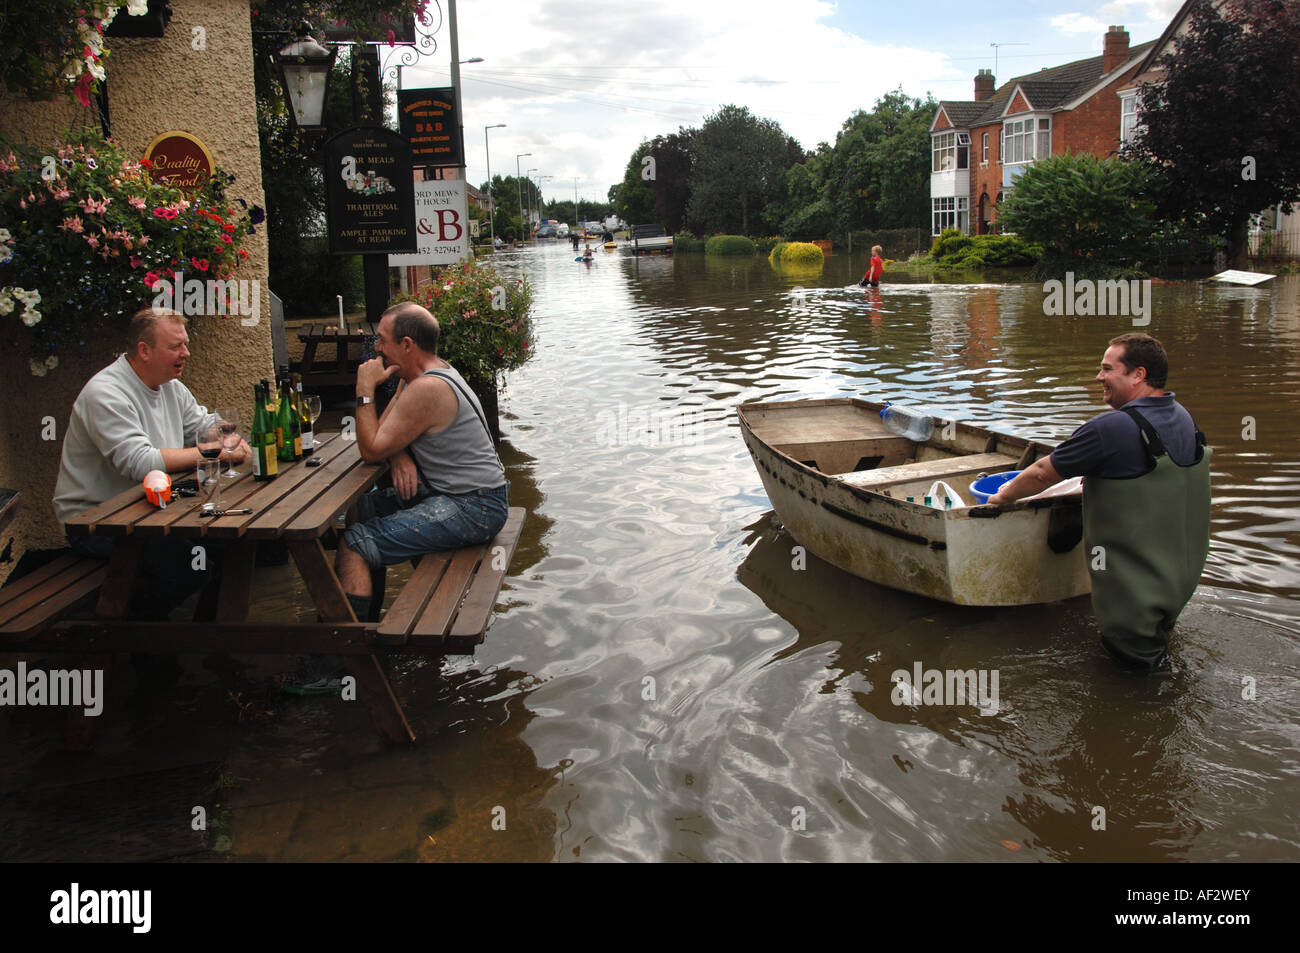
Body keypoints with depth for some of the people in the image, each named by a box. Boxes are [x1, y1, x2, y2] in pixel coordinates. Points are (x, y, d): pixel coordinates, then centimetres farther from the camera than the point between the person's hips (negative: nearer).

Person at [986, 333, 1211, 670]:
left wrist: (1003, 495, 5)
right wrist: (1096, 482, 21)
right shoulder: (1183, 418, 2)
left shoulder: (1111, 428, -23)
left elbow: (1042, 474, -11)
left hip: (1134, 587, -7)